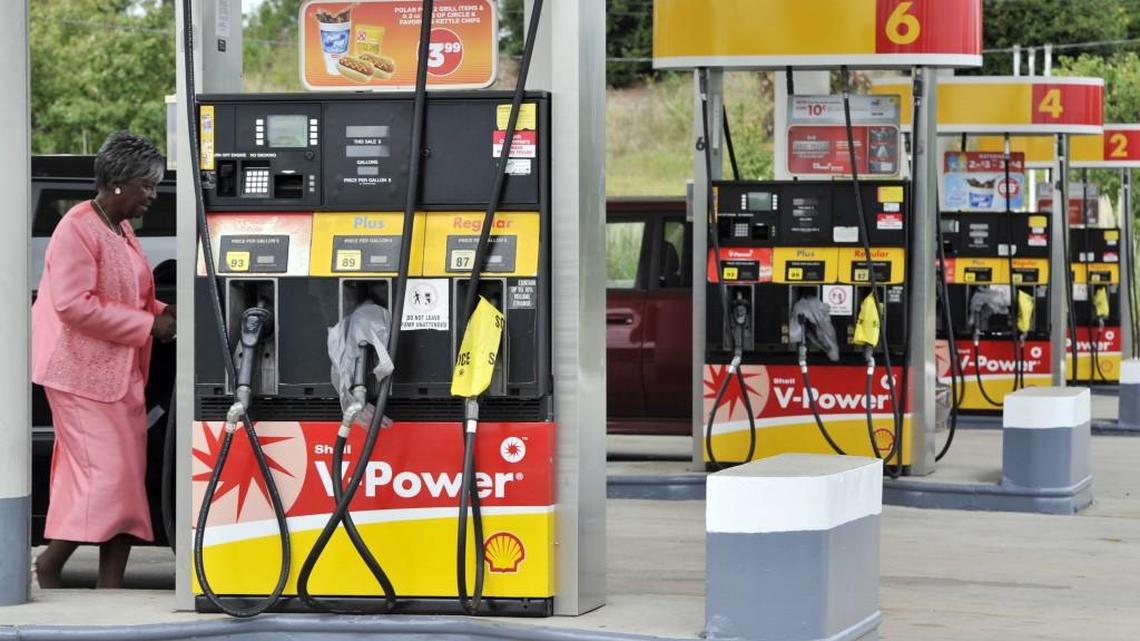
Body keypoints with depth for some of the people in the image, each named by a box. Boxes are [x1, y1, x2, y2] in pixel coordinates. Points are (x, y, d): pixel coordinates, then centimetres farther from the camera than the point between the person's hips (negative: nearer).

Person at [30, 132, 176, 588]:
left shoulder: (121, 229, 16)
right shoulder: (79, 228, -14)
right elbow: (73, 304, -23)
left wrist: (163, 313, 8)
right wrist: (148, 324, -20)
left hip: (121, 372, 10)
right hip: (82, 371, -10)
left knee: (126, 475, 5)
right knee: (107, 473, -12)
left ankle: (110, 587, 7)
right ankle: (49, 565, 0)